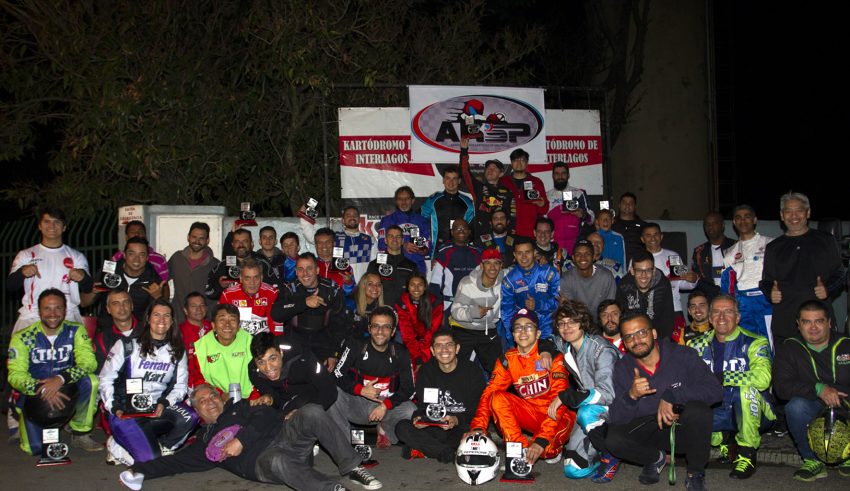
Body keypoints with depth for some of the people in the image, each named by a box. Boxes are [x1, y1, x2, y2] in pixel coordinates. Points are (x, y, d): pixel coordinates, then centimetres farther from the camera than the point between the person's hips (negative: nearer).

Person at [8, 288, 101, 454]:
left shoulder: (75, 331, -7)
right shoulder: (23, 337, -8)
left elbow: (88, 362, -18)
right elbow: (16, 374, -14)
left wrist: (61, 378, -35)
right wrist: (42, 389, -32)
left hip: (66, 392, 1)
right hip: (34, 397, 0)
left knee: (91, 381, -29)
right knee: (34, 448, -16)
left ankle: (80, 435, -9)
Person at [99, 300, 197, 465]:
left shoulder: (177, 351, 10)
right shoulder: (127, 346, 1)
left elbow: (181, 385, 7)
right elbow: (105, 379, 3)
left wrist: (164, 403, -12)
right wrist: (114, 408, -10)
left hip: (158, 410, 3)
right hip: (126, 413, -3)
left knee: (190, 417, -28)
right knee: (149, 458, -23)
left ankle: (162, 446, -2)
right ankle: (116, 446, 8)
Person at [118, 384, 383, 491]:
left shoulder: (240, 407, 25)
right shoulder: (204, 441, 28)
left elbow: (267, 416, 8)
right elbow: (175, 461, 22)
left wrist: (242, 439, -4)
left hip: (282, 436, 2)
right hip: (260, 461, -2)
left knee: (311, 412, -29)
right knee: (278, 461, -42)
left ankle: (351, 468, -23)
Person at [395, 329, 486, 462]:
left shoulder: (471, 371, -5)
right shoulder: (425, 372, 6)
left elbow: (479, 410, -7)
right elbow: (422, 405, 7)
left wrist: (457, 420, -26)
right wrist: (418, 417, -17)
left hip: (462, 428, -3)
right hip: (434, 429, 3)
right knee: (402, 427, -22)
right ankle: (450, 453, -23)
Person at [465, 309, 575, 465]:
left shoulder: (552, 354, -16)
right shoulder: (507, 360, -2)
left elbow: (559, 398, -23)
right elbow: (489, 393, -7)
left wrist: (542, 440, -32)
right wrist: (478, 427, -25)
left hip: (556, 415, -4)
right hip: (530, 414, 4)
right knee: (497, 398, -19)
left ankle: (551, 449, -1)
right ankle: (522, 450, -19)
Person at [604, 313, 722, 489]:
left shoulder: (683, 355, -10)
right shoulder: (622, 368, -4)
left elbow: (715, 390, -21)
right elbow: (615, 418, -8)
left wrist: (671, 395, -28)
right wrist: (631, 396, -28)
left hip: (684, 429, -2)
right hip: (648, 431, 2)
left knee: (698, 409, -35)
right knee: (607, 436, -24)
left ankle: (696, 473, -7)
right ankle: (656, 458, 8)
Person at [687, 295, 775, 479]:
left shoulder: (754, 343, -10)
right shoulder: (699, 345, 5)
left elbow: (762, 377, -29)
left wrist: (721, 378, -26)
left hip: (750, 413, -4)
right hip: (716, 412, 4)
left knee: (746, 389, -34)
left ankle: (747, 454, -15)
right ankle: (723, 440, 10)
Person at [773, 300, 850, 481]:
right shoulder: (788, 349, 6)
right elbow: (781, 386, -8)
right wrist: (818, 389, -21)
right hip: (813, 411, -1)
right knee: (796, 406, -33)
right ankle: (812, 461, -8)